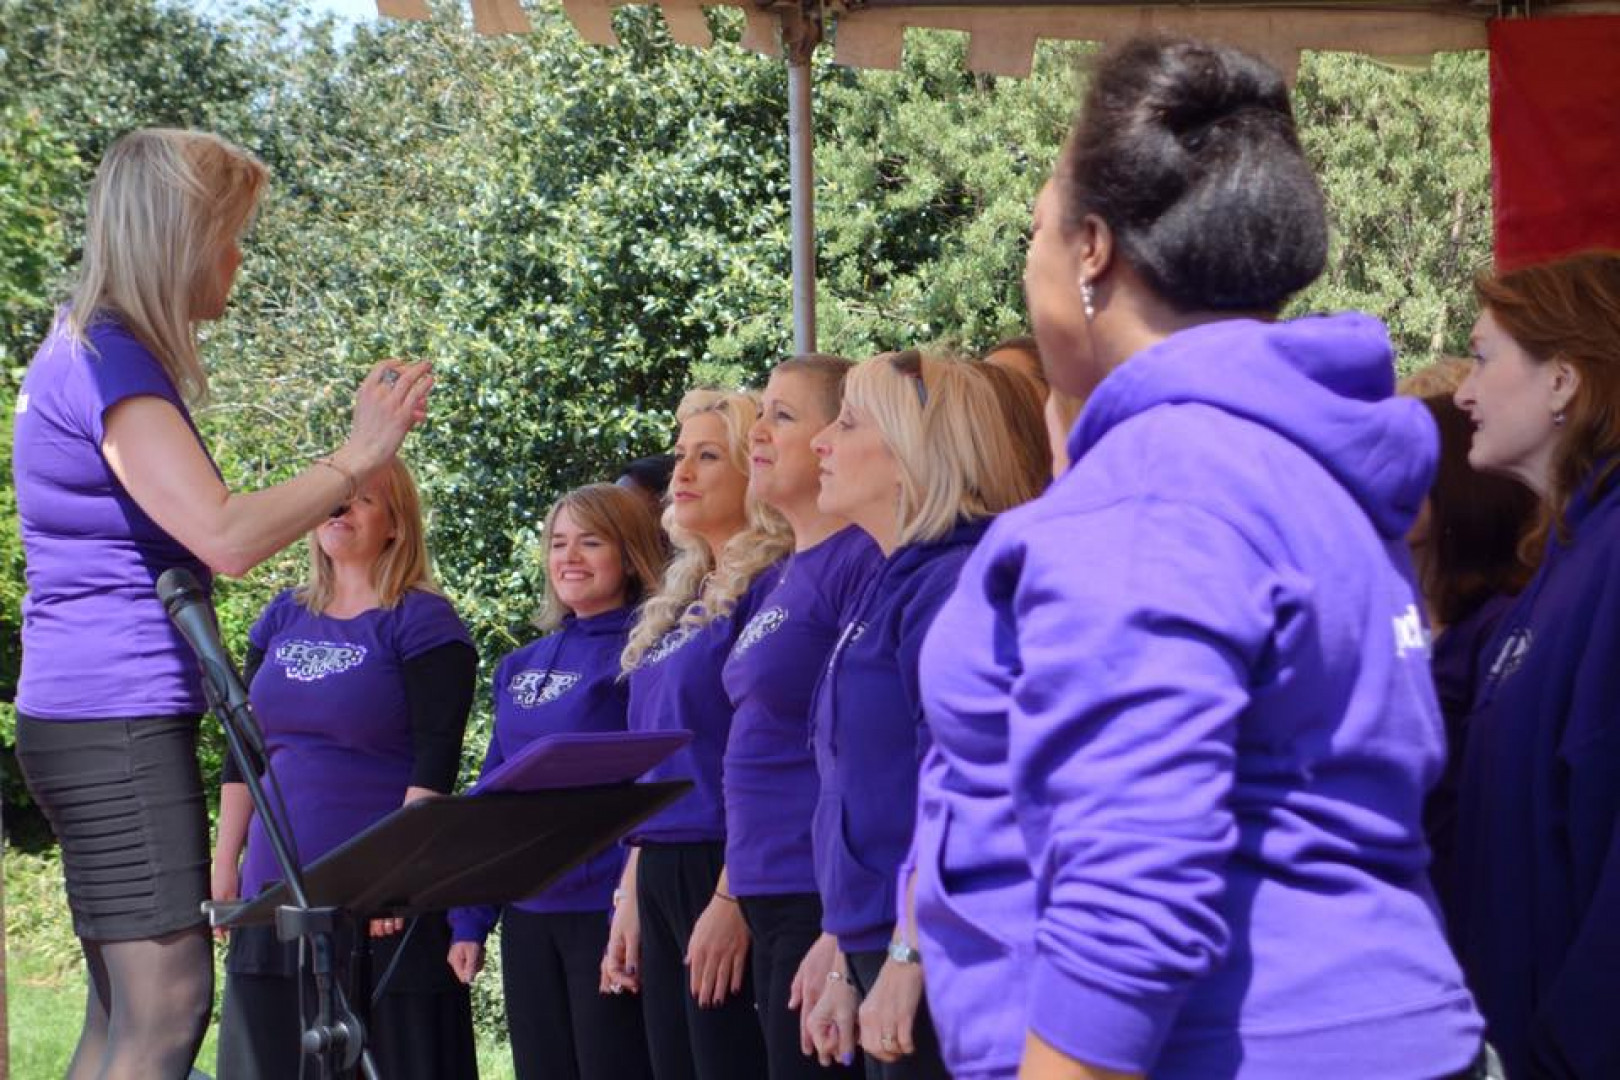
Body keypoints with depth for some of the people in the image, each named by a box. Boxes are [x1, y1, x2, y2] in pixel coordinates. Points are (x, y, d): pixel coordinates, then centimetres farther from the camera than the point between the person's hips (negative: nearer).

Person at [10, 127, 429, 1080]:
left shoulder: (90, 353, 17)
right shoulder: (108, 362, -15)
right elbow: (225, 536, -23)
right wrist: (359, 457, -13)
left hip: (103, 720, 10)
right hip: (118, 717, -10)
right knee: (167, 1002, -12)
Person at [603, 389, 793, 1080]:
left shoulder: (769, 586, -9)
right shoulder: (680, 600, 18)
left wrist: (731, 900, -21)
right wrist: (630, 898, 17)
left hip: (721, 868, -9)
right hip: (659, 873, 9)